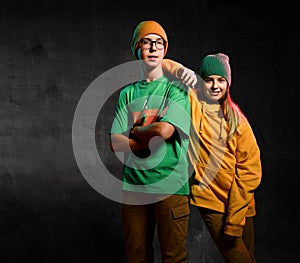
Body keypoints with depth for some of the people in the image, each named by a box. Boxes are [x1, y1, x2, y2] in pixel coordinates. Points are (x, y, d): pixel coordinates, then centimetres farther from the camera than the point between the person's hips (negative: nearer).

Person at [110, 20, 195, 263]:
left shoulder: (176, 87, 1)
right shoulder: (128, 93, 11)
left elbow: (164, 130, -16)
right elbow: (116, 143, 2)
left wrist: (134, 130, 1)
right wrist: (152, 137, -9)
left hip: (170, 185, -3)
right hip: (133, 185, 4)